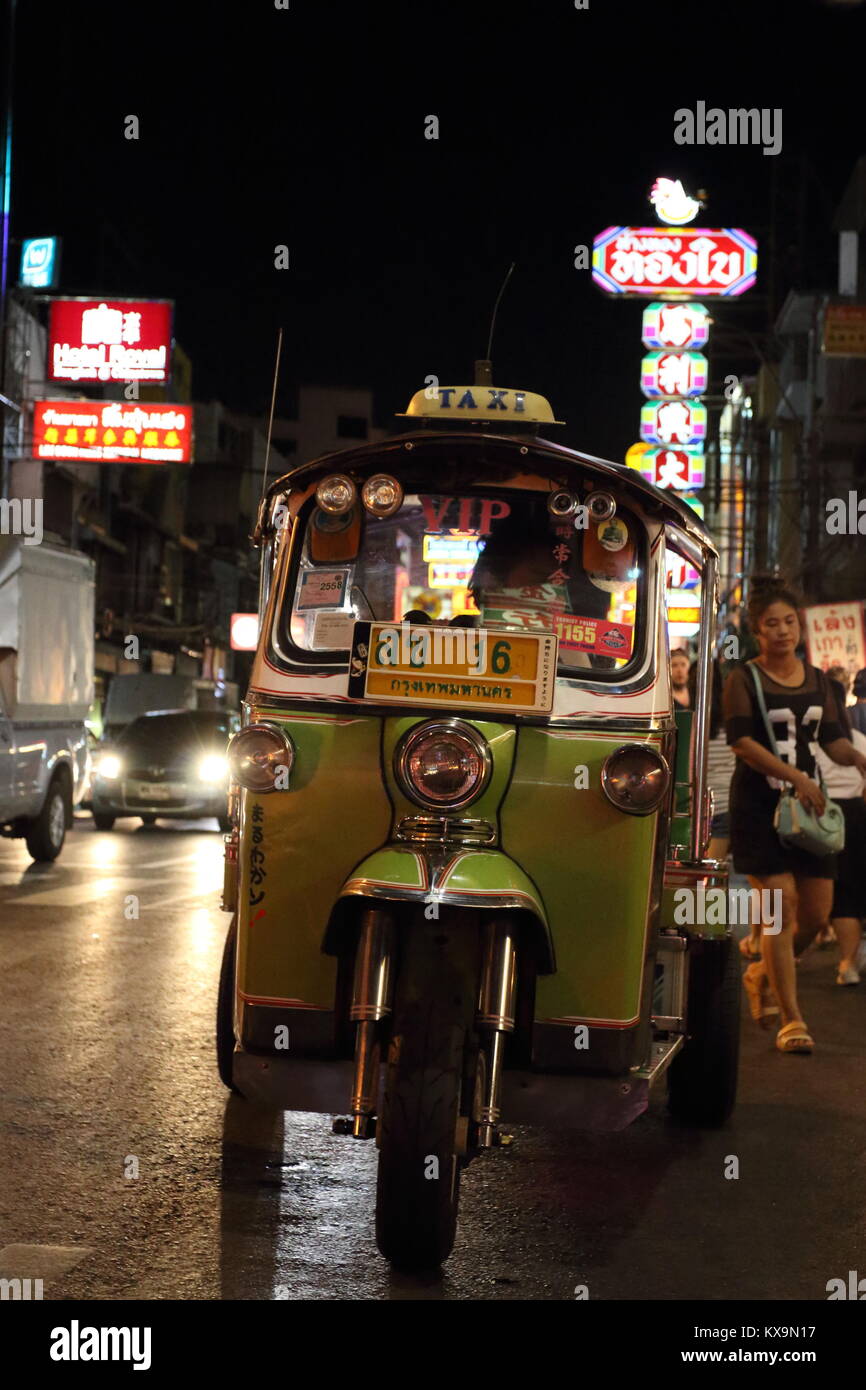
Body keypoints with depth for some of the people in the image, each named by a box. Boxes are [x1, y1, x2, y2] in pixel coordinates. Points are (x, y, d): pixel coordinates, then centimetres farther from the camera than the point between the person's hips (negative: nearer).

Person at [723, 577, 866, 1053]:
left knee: (816, 913, 5)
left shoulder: (817, 681, 12)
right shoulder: (743, 679, -5)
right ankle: (790, 1019, -8)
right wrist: (795, 777, -26)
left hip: (808, 803, 6)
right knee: (780, 905, -12)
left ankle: (763, 975, 32)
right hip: (758, 805, -5)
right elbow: (741, 741, -16)